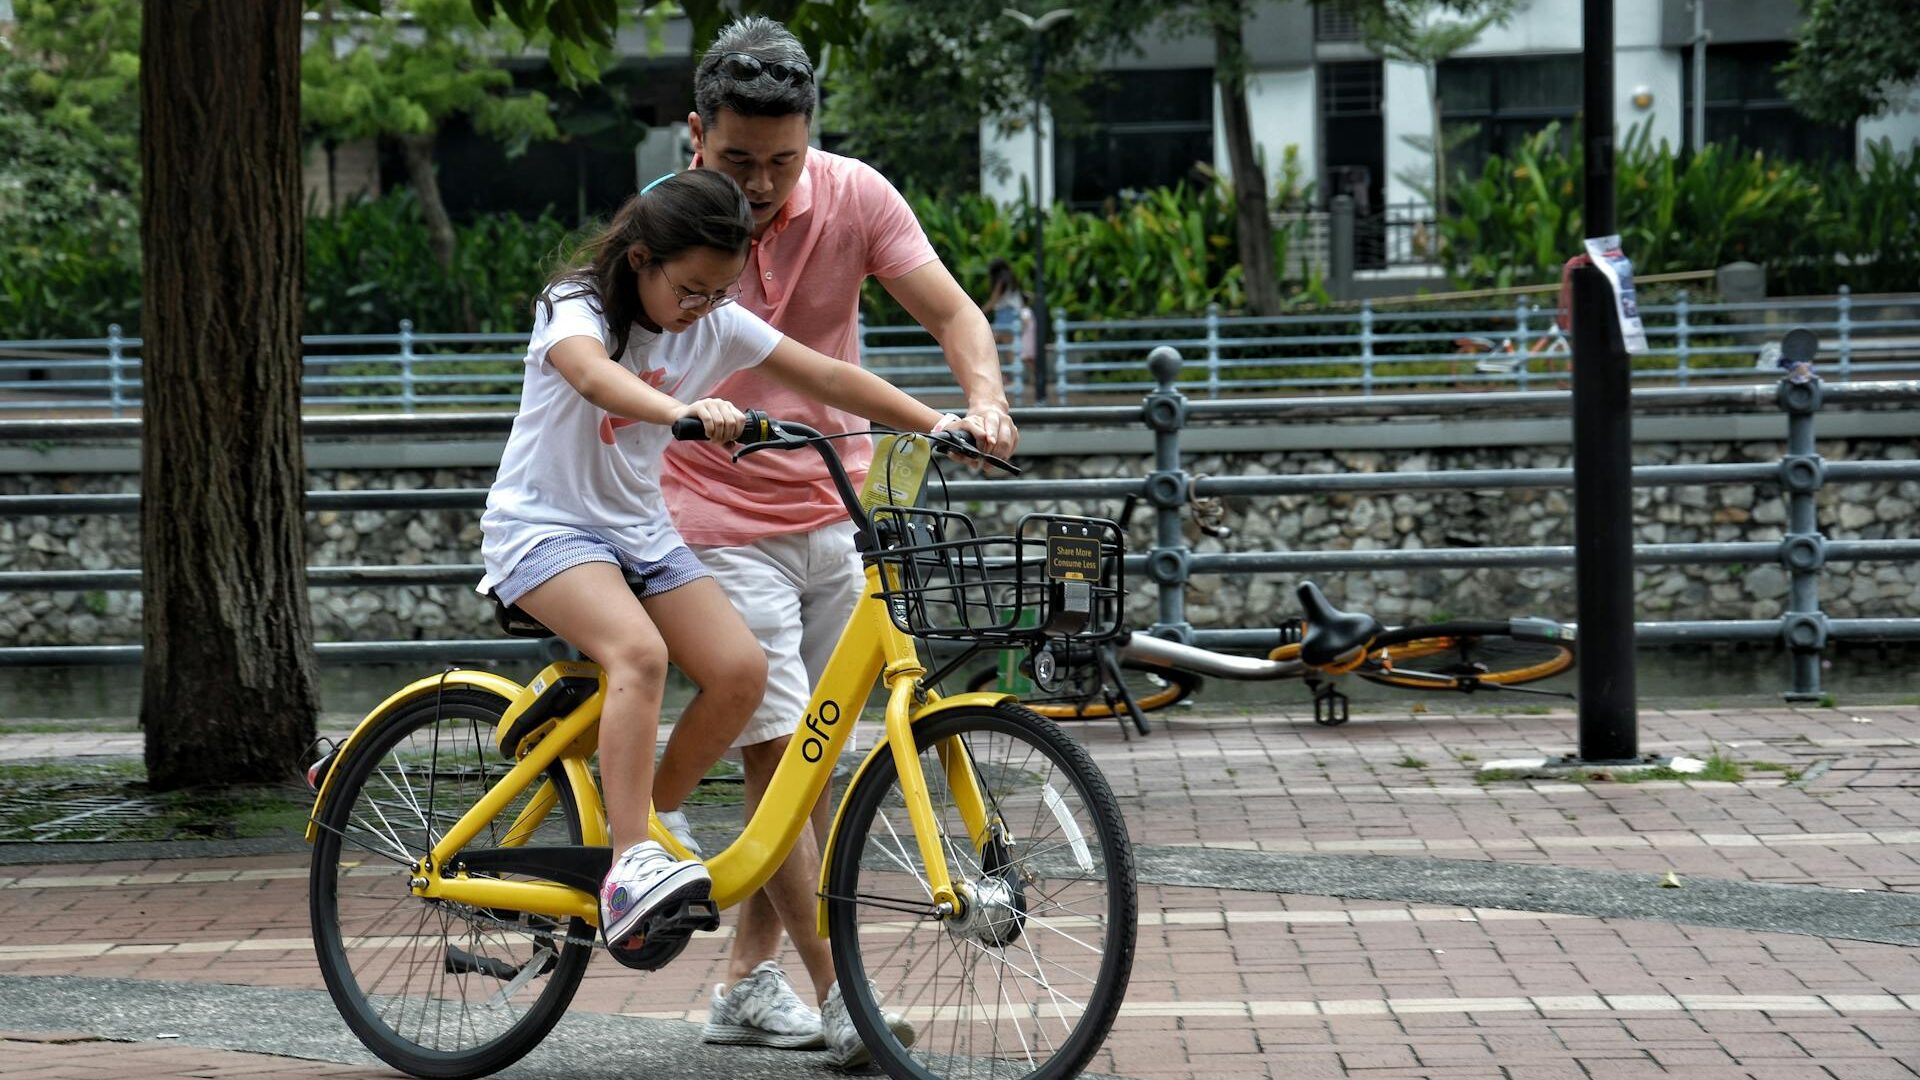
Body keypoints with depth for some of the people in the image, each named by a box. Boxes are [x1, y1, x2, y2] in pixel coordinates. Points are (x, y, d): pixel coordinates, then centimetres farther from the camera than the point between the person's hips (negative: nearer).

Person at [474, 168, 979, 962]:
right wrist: (682, 411, -60)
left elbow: (828, 377, -2)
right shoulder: (575, 308, -16)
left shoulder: (716, 325, 0)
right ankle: (630, 865, -35)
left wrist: (936, 424, -15)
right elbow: (593, 373, -40)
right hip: (543, 528, -6)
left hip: (639, 530, 6)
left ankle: (644, 824, 2)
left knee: (740, 670, -16)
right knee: (639, 651, -33)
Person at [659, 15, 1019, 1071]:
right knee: (776, 754, -11)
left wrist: (984, 400, -28)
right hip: (722, 524, -4)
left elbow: (951, 311, -9)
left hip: (832, 512, 4)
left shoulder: (853, 196, -7)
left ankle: (748, 983, 20)